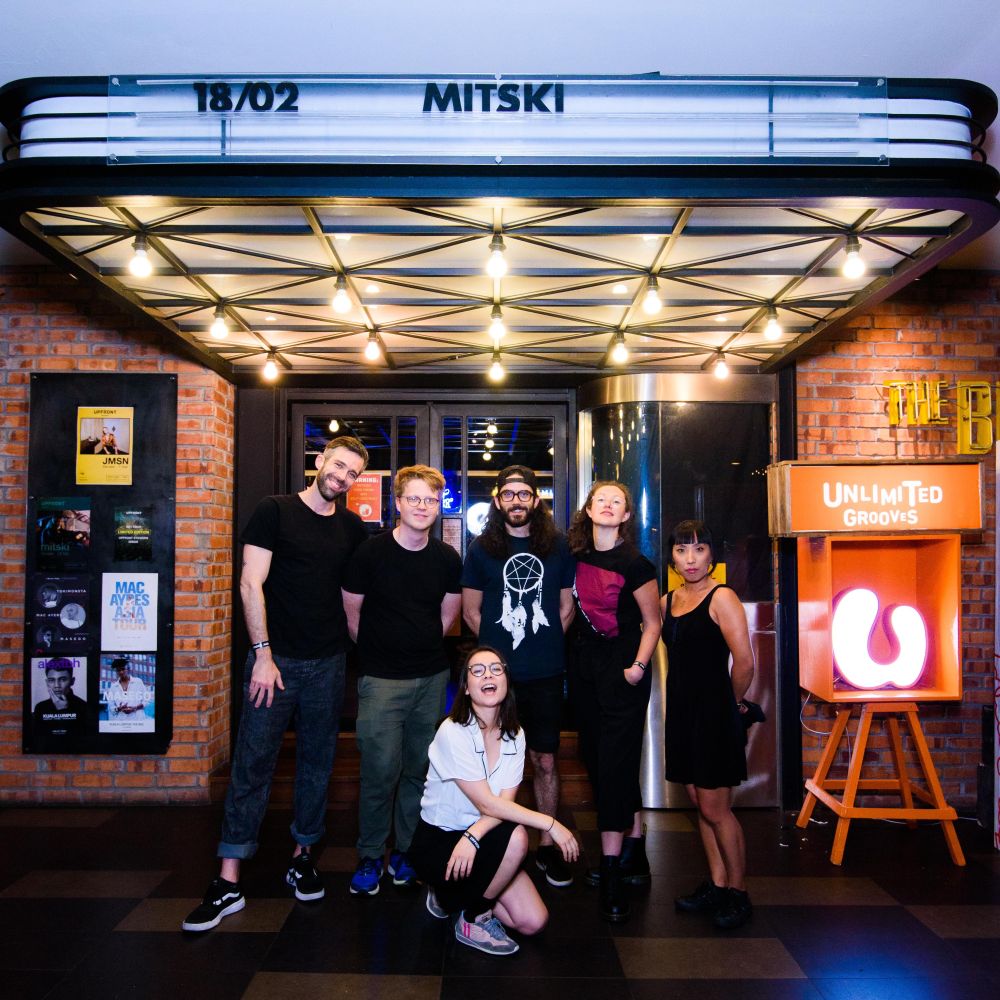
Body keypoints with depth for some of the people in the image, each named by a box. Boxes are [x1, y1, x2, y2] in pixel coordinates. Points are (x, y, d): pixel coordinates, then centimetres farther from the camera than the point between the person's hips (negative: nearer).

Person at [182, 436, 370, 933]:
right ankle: (228, 882, 8)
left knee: (317, 762, 12)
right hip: (276, 658, -4)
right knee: (252, 764, 0)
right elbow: (251, 583, -8)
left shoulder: (352, 527, 8)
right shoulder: (274, 511, -4)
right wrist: (263, 653, -13)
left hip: (328, 663, 4)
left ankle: (302, 856, 28)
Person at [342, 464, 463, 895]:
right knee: (381, 770, -2)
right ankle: (370, 856, 18)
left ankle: (406, 851, 27)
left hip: (432, 677, 4)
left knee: (420, 768, 10)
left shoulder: (447, 558, 2)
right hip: (382, 678, -3)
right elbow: (352, 614, 2)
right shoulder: (371, 552, -8)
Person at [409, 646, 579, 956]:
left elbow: (505, 801, -11)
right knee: (516, 836, -31)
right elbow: (488, 804, -24)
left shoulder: (514, 735, -2)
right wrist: (550, 823, -24)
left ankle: (455, 894, 16)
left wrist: (472, 837, -30)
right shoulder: (452, 733, -21)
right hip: (436, 841, -6)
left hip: (483, 838, 6)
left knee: (533, 922, -8)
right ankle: (473, 920, -7)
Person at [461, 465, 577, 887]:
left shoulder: (557, 547, 5)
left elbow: (566, 606, 12)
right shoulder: (482, 548, 2)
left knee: (545, 761, 9)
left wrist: (544, 645, 4)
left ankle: (547, 845, 24)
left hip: (545, 674, 1)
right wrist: (500, 645, 3)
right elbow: (471, 611, 6)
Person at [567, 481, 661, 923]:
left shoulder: (633, 563, -10)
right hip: (584, 666, 6)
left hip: (622, 668, -6)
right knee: (597, 760, 12)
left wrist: (639, 665, -16)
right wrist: (569, 660, 9)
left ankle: (612, 873, 0)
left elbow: (652, 623, -6)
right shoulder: (576, 557, 6)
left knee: (615, 764, -7)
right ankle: (634, 853, 27)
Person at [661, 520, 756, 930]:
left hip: (714, 713, -7)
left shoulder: (722, 597, -13)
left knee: (715, 809, 1)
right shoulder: (667, 601, 8)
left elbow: (744, 663, -18)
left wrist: (732, 701, -4)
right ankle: (716, 885, 27)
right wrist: (684, 699, 11)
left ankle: (738, 892, 18)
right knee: (700, 805, 14)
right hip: (681, 712, 7)